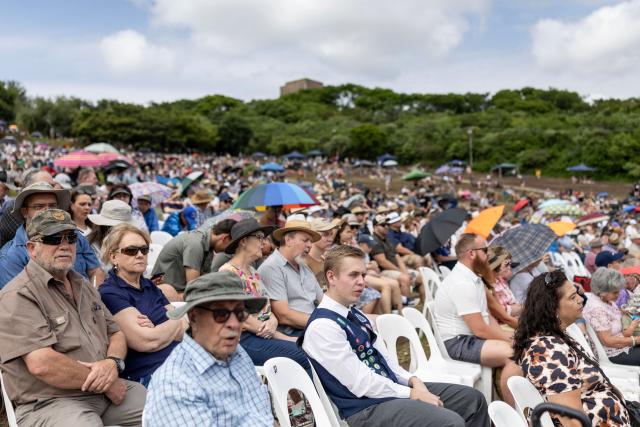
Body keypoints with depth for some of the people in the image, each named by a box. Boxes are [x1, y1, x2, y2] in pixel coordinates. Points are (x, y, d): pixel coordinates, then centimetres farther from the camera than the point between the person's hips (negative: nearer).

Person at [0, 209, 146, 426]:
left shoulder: (83, 286, 17)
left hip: (108, 391, 7)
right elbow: (42, 364, -21)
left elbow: (115, 333, 17)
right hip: (50, 401, -7)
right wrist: (106, 383, -13)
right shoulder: (18, 296, -10)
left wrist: (112, 363, -8)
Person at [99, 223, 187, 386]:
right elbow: (148, 342, -14)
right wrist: (176, 323, 5)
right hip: (147, 377, -7)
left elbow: (185, 326, 11)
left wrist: (158, 330, -9)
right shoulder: (109, 293, -4)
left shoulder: (149, 286, 19)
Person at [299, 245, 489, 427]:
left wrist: (412, 380, -3)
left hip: (391, 388, 9)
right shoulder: (322, 326, -19)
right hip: (367, 408, -9)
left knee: (472, 398, 10)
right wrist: (412, 393, -14)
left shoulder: (356, 315, 11)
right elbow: (362, 383, -21)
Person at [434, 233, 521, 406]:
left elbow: (487, 316, 16)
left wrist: (507, 335, 0)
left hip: (471, 337, 10)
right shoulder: (461, 283, -22)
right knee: (513, 354, -22)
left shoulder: (474, 278, 11)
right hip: (457, 342, -10)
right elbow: (480, 329, -23)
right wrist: (510, 339, -11)